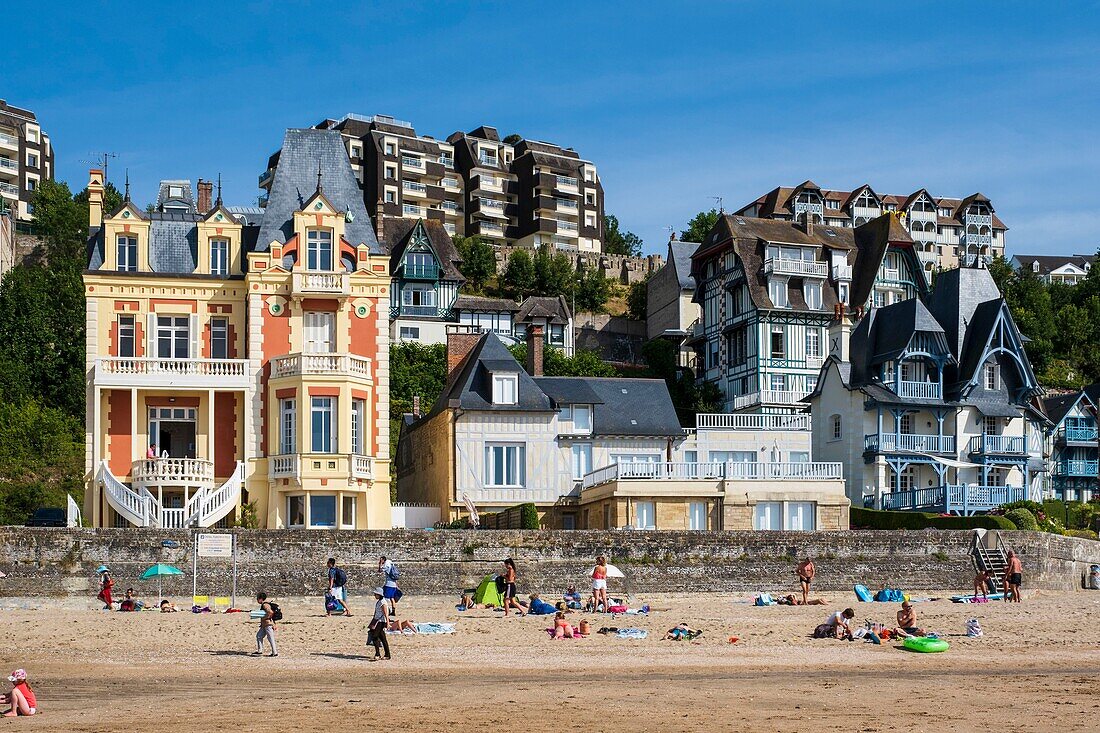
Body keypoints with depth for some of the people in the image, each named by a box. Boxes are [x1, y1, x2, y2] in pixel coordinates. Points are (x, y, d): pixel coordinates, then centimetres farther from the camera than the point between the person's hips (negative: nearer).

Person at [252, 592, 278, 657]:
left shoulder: (265, 605, -16)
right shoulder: (263, 604, 15)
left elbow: (270, 612, -29)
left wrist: (264, 617, -21)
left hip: (268, 624, -11)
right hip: (264, 625, 11)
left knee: (271, 638, -4)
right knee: (259, 636, 14)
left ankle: (275, 653, 2)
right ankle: (259, 650, 18)